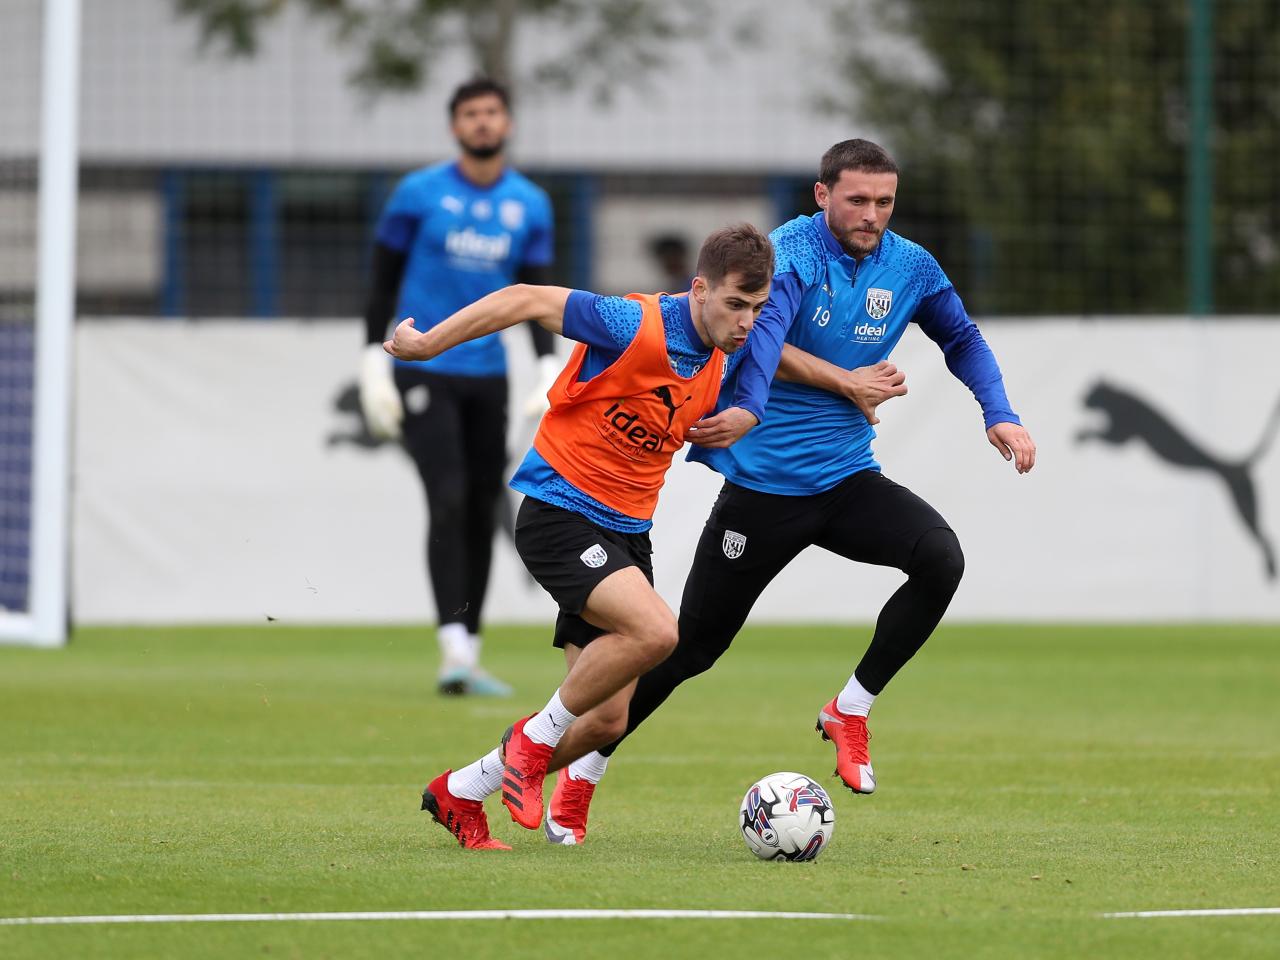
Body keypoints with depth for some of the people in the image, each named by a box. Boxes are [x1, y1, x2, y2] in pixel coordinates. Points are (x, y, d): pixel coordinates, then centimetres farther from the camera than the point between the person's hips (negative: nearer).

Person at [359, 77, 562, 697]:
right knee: (449, 499, -18)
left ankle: (468, 659, 14)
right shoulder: (419, 194, -3)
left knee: (483, 510, 5)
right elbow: (383, 282, 2)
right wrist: (373, 368, -4)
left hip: (487, 377, 4)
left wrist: (549, 373, -1)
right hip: (422, 373, -4)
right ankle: (454, 650, -24)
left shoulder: (531, 206, 7)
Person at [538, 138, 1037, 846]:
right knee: (691, 644, 1)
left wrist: (999, 415, 6)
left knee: (941, 558, -23)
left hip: (846, 480, 5)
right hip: (763, 487, -5)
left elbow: (961, 339, 19)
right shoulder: (791, 252, -15)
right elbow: (756, 341, -33)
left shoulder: (909, 266, 3)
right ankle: (580, 769, 19)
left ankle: (850, 710, -6)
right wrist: (847, 382, -31)